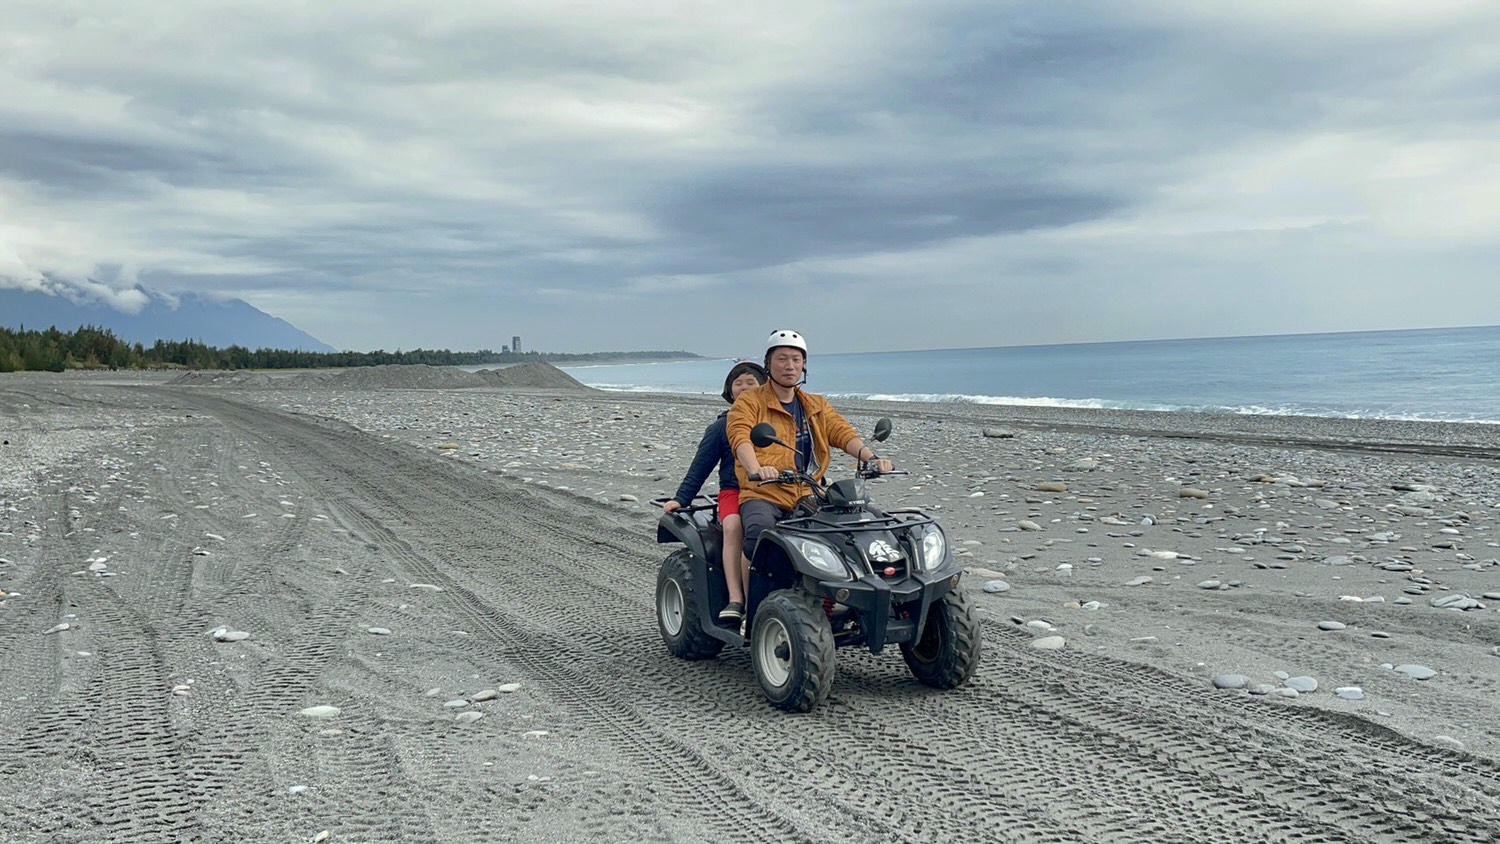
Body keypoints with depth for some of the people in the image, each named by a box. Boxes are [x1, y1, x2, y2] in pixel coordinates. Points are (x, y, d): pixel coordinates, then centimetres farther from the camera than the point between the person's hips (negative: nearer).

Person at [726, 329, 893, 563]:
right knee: (760, 532, -36)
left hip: (809, 497, 4)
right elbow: (740, 438, -13)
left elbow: (842, 432, 7)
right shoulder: (749, 402, 6)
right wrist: (756, 470, -35)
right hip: (763, 494, -4)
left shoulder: (817, 405, 22)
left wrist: (870, 457, -15)